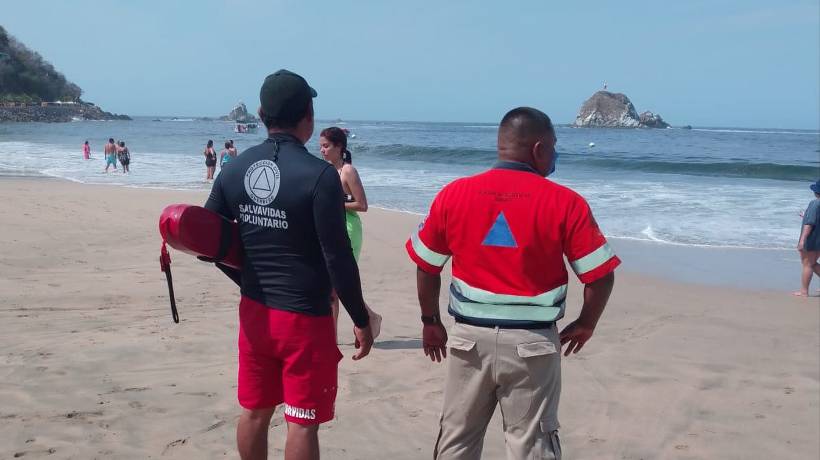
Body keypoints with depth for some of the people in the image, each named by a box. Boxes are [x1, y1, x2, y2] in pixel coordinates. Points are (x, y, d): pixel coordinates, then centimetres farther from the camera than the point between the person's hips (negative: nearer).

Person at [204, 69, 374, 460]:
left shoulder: (234, 169, 0)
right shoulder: (319, 175, -17)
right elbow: (338, 259, -18)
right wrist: (361, 320, -7)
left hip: (254, 312, 6)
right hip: (305, 318, -6)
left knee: (254, 411, 19)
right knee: (302, 423, 5)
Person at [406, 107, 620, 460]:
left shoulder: (453, 195, -2)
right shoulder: (566, 203, -9)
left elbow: (426, 266, 4)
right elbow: (601, 276, -7)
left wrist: (430, 322, 17)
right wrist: (585, 325, 10)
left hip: (470, 337, 3)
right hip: (531, 343, -2)